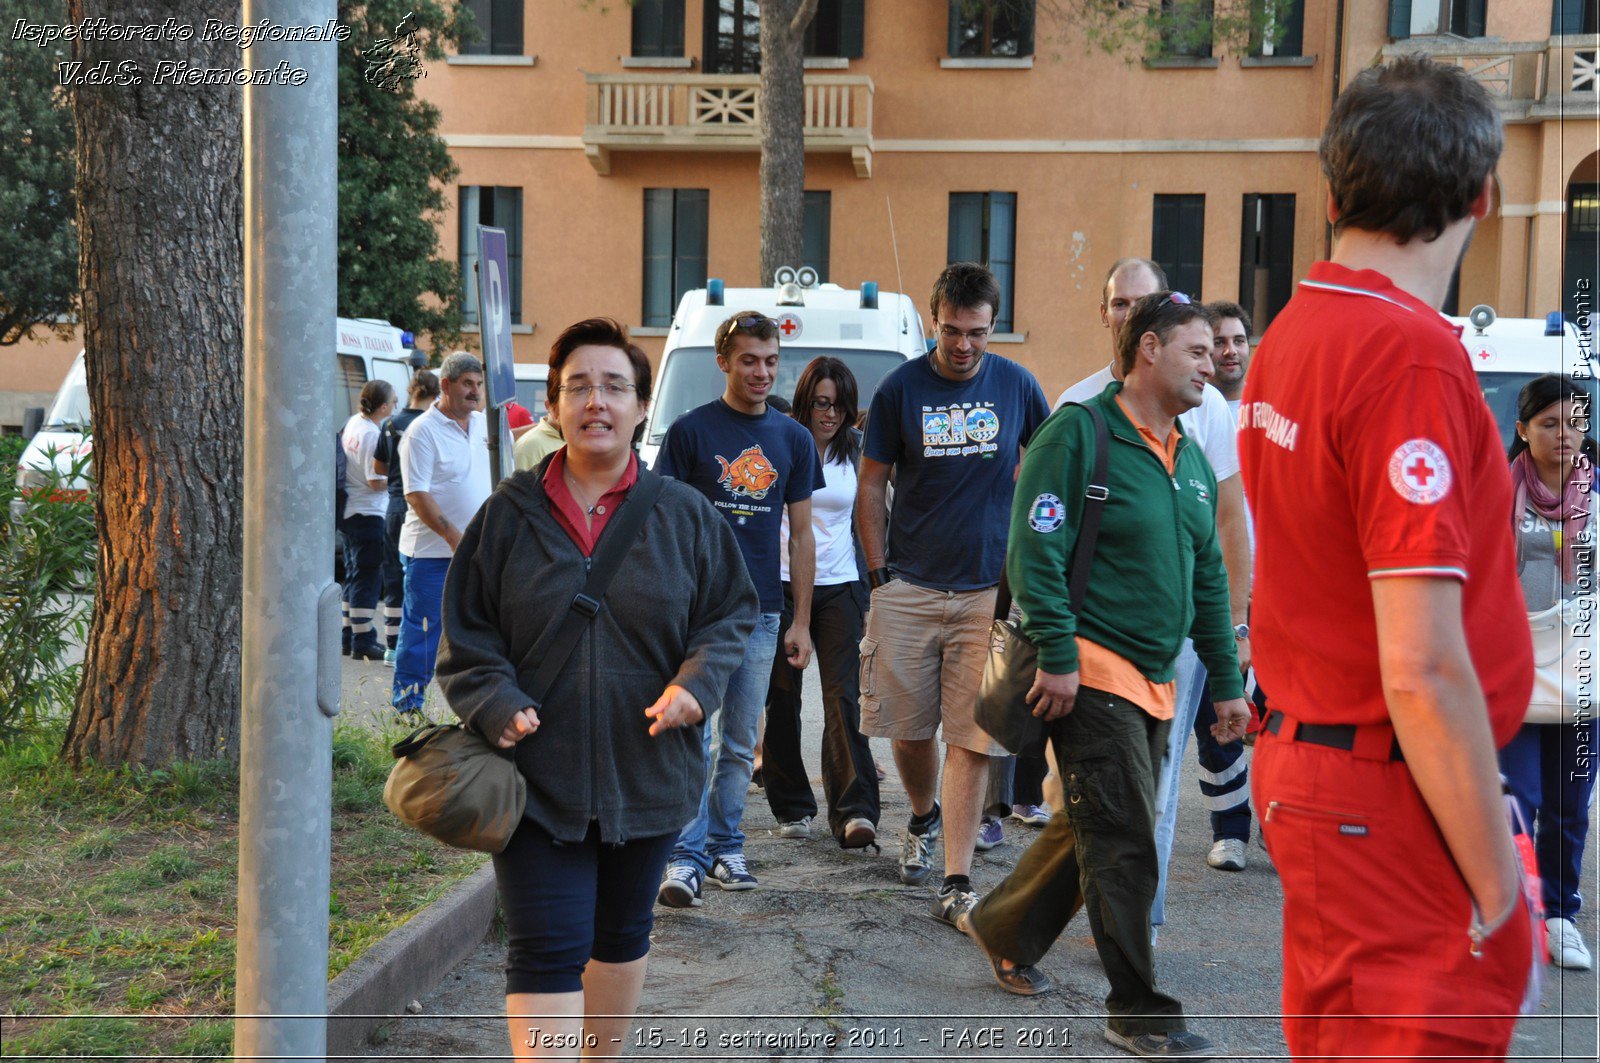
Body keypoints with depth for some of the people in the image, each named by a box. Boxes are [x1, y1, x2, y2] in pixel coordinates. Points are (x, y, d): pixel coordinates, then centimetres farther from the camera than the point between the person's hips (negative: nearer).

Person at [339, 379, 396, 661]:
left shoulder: (352, 422, 7)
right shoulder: (373, 435, -20)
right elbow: (376, 482, -20)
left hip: (350, 510, 10)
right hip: (368, 514, -10)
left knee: (355, 575, 17)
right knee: (368, 578, -4)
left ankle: (350, 637, 24)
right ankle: (363, 643, -1)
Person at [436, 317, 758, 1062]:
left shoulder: (683, 515, 0)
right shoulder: (510, 514, -2)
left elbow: (731, 614, 7)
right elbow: (465, 632, 2)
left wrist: (697, 683, -10)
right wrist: (497, 706, -14)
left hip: (647, 770, 2)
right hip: (537, 772, -2)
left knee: (622, 934, 18)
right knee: (546, 950, -7)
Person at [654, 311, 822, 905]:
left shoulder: (793, 440, 10)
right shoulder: (691, 431, -1)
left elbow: (801, 535, 13)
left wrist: (801, 622, 9)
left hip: (761, 612, 4)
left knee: (740, 744, 10)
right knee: (694, 737, -9)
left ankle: (725, 846, 21)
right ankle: (686, 857, -6)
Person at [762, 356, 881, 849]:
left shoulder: (857, 451, 7)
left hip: (840, 587, 1)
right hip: (781, 584, -1)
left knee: (844, 697, -9)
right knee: (782, 701, 4)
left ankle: (855, 811, -15)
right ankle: (792, 808, 15)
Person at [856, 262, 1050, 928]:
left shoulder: (1017, 387, 2)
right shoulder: (900, 388, -1)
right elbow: (871, 485, 6)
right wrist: (879, 573, -1)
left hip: (988, 590, 0)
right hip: (909, 588, 0)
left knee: (973, 739, -5)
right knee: (907, 728, 6)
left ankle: (957, 885, -2)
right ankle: (924, 818, 37)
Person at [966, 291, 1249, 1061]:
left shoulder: (1191, 462, 15)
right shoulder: (1080, 434, -10)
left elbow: (1209, 580, 20)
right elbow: (1035, 551, -15)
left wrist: (1226, 682, 16)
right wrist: (1058, 655, -20)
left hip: (1155, 682, 8)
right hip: (1093, 672, -8)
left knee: (1094, 829, 15)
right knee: (1126, 843, -7)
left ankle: (1005, 931, 34)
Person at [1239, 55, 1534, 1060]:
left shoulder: (1290, 333, 7)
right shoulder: (1411, 355, -20)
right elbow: (1423, 669, -23)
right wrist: (1498, 881, -15)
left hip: (1303, 751, 9)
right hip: (1395, 799, -9)